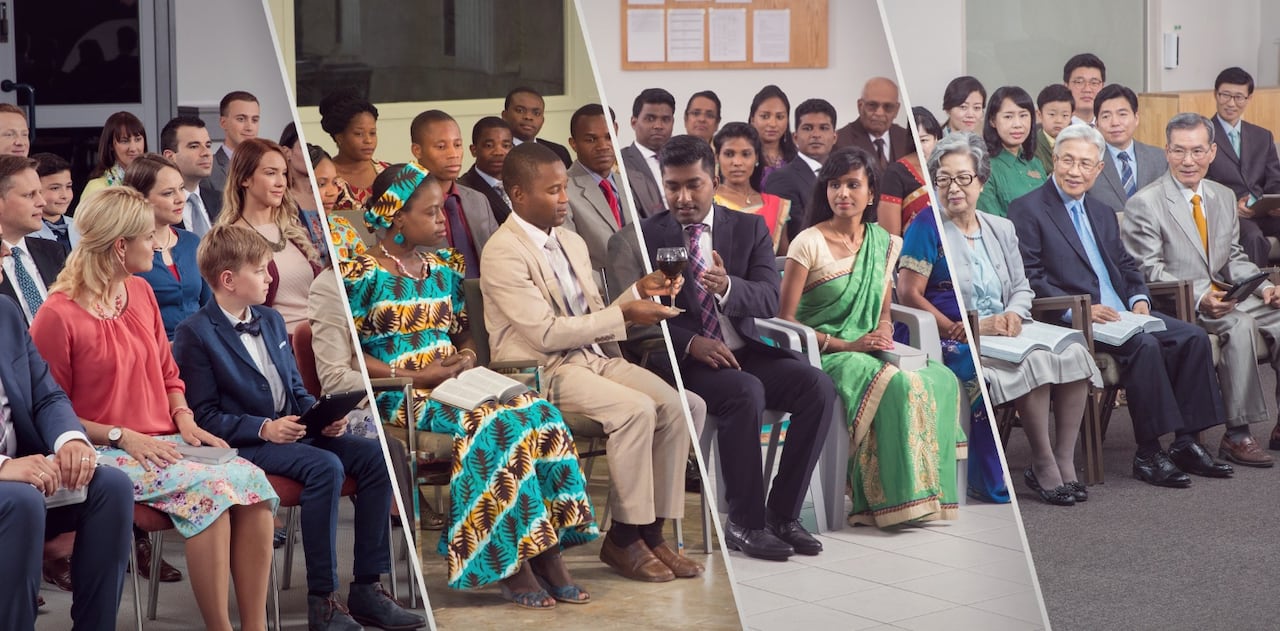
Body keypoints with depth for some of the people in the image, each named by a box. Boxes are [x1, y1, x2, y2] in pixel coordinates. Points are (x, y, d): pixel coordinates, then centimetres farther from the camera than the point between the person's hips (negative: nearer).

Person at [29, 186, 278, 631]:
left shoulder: (140, 293, 12)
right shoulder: (58, 316, -9)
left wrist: (184, 419, 2)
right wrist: (122, 435, -15)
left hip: (161, 443, 7)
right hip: (106, 455, -6)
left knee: (251, 479, -21)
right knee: (209, 488, -31)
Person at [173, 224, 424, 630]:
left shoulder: (271, 321, 19)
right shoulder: (195, 334, -6)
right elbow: (204, 416, -11)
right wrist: (263, 428, -20)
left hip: (293, 431, 8)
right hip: (243, 444, -8)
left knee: (374, 456, -12)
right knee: (325, 467, -32)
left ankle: (367, 588, -9)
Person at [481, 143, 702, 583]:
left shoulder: (572, 243, 15)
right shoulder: (504, 254, -12)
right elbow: (547, 332, -18)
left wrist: (639, 292, 0)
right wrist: (623, 314, -16)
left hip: (593, 356, 8)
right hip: (540, 373, -8)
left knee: (672, 405, -14)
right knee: (636, 410, -28)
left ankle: (653, 531, -9)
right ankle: (624, 537, -15)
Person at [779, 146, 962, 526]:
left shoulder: (883, 243, 12)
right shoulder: (809, 244, -6)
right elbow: (785, 319, -9)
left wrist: (883, 332, -6)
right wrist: (845, 345, -15)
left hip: (868, 350, 6)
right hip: (823, 355, -6)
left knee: (941, 379, -23)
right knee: (898, 384, -33)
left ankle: (929, 490, -18)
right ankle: (894, 499, -26)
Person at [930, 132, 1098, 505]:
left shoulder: (1001, 229, 18)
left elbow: (1022, 289, 18)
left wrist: (1014, 314, -6)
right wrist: (977, 324, -19)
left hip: (1006, 332, 6)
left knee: (1074, 354, -20)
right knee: (1034, 361, -31)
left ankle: (1065, 463, -17)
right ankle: (1044, 466, -19)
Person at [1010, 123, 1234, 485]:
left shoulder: (1102, 214, 24)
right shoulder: (1027, 210, -2)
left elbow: (1126, 266, 24)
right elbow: (1030, 279, -11)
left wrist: (1138, 298, 1)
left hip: (1120, 313, 8)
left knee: (1193, 337, -10)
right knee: (1144, 345, -30)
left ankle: (1186, 443, -8)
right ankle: (1148, 453, -23)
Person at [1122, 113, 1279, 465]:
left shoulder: (1224, 197, 17)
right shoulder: (1144, 204, -6)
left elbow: (1235, 259, 19)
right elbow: (1150, 272, -11)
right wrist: (1199, 299, -25)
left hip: (1226, 296, 7)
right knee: (1240, 324, -33)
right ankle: (1236, 435, -28)